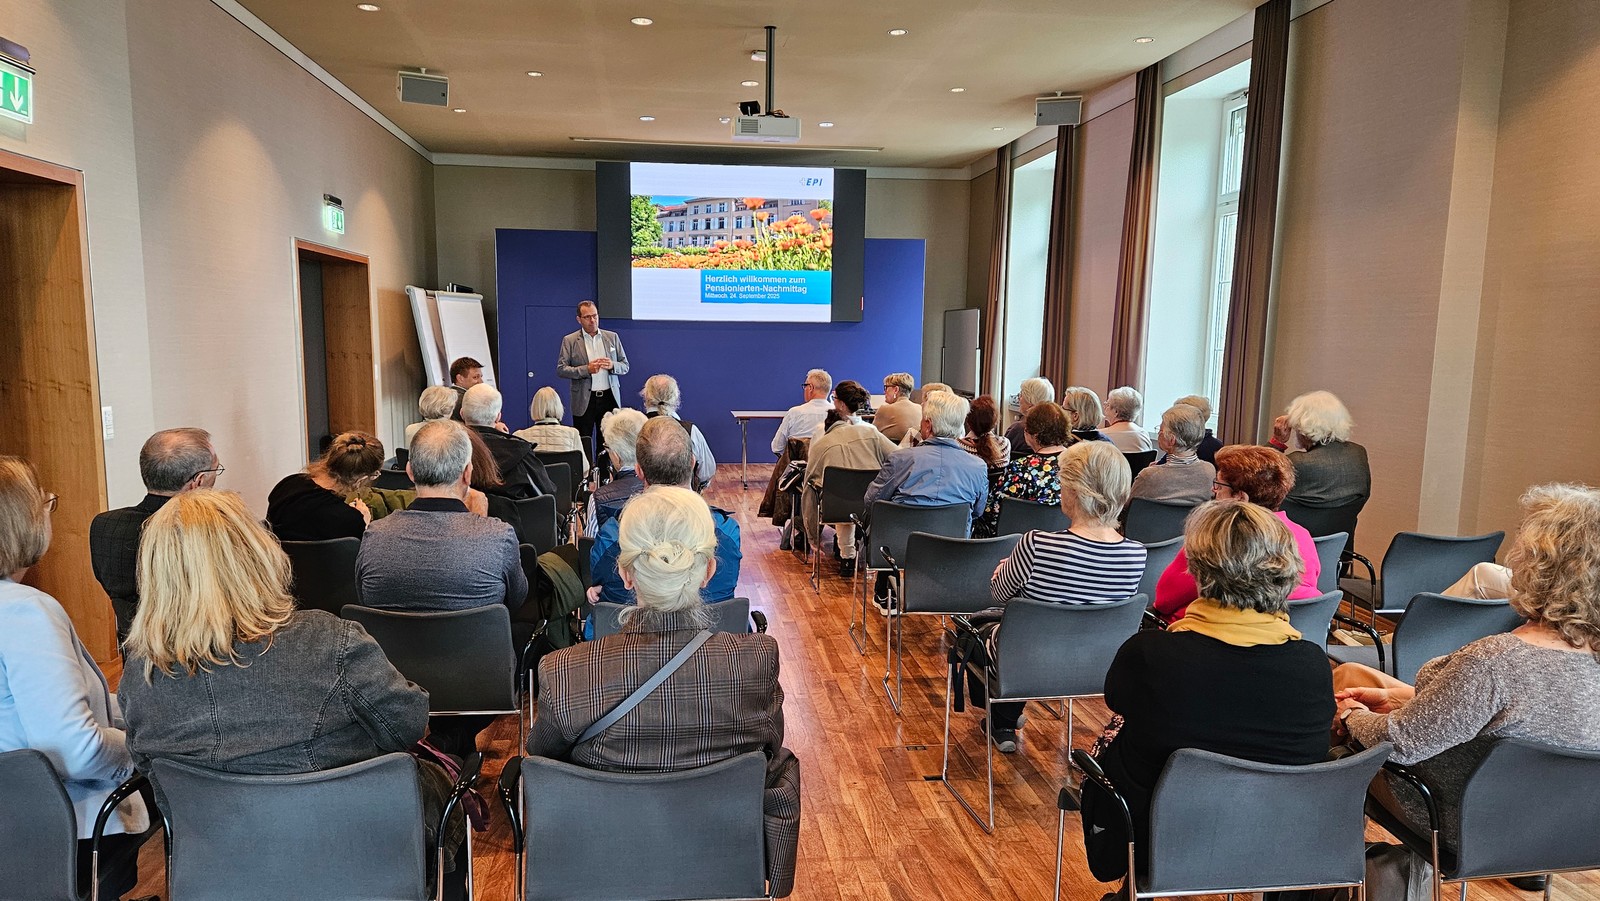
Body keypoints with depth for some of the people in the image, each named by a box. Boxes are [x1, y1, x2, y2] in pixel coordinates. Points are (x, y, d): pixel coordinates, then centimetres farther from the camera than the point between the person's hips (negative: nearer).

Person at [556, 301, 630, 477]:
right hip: (584, 401, -2)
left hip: (609, 397, 2)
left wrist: (612, 365, -11)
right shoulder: (569, 341, 2)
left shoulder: (612, 337, 10)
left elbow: (625, 366, 11)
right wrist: (586, 369, -16)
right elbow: (561, 369, -4)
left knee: (607, 443, 5)